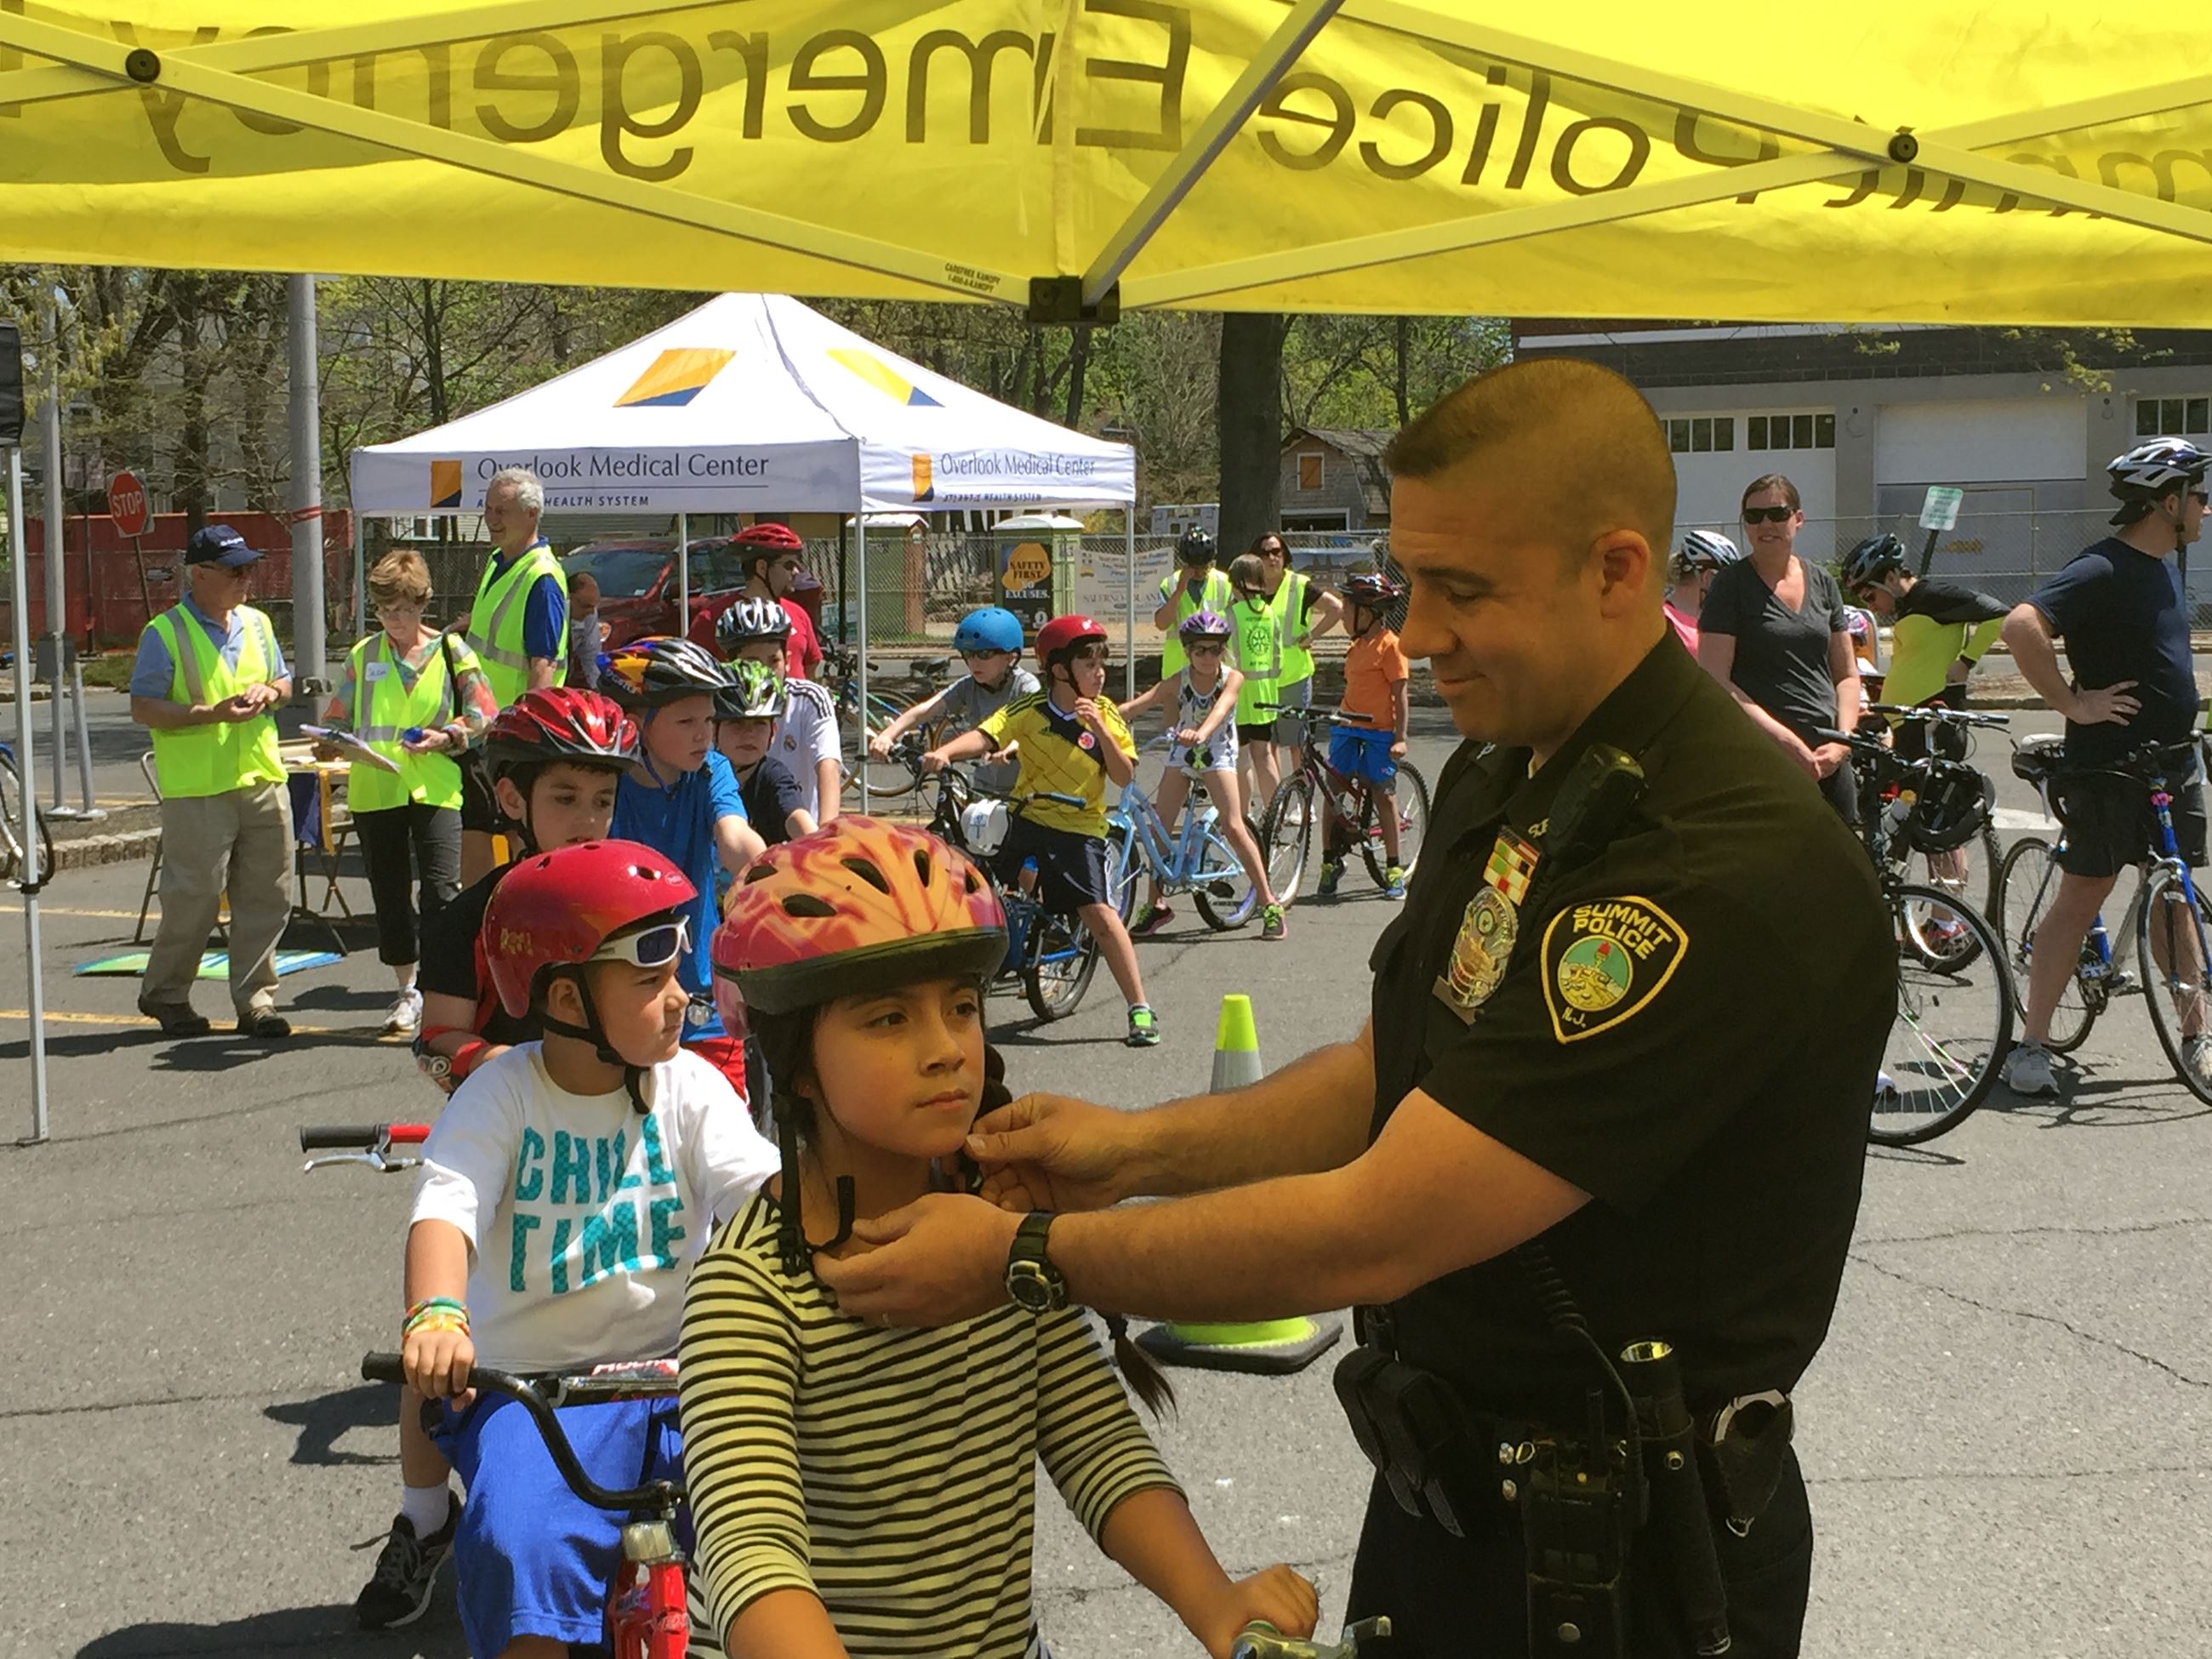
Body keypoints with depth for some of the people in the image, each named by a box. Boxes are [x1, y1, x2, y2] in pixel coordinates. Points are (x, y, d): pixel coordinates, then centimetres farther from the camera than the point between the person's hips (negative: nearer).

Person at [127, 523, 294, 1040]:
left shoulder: (256, 624, 13)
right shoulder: (165, 633, -6)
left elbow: (283, 681, 25)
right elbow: (143, 709, -9)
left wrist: (269, 692, 0)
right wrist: (212, 714, -19)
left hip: (263, 782, 6)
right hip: (197, 789, -6)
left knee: (266, 898, 6)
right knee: (194, 899, -2)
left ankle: (255, 1000, 14)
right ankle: (164, 994, 16)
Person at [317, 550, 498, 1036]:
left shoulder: (451, 651, 3)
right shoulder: (362, 657, 9)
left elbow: (483, 714, 2)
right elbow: (338, 718, 13)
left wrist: (446, 737, -14)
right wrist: (329, 744, -7)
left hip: (434, 789, -3)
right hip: (374, 791, 3)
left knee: (441, 891, -13)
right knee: (390, 895, 10)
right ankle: (406, 992, 22)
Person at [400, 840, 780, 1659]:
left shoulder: (688, 1084, 1)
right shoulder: (503, 1093, -5)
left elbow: (761, 1185, -14)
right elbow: (446, 1208, -20)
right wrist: (435, 1314, -42)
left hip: (678, 1368, 2)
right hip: (536, 1383, -2)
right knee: (521, 1547, -28)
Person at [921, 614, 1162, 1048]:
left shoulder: (1105, 713, -1)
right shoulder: (1029, 711, -5)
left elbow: (1125, 775, -7)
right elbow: (985, 736, -19)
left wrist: (1099, 729, -19)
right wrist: (944, 752, -37)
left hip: (1080, 828, -1)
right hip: (1028, 820, 2)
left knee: (1098, 911, -15)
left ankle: (1140, 1008, -8)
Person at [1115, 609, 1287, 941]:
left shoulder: (1231, 678, -15)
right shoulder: (1179, 681, -11)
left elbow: (1221, 708, -35)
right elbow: (1139, 704, -22)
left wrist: (1201, 732, -56)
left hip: (1217, 754, -3)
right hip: (1181, 754, 3)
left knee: (1234, 828, -13)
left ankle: (1270, 902, -4)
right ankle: (1154, 905, 13)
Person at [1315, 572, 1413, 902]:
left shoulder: (1390, 645, -9)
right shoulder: (1357, 644, 14)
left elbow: (1401, 694, -12)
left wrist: (1400, 738, -16)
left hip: (1379, 731, -7)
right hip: (1347, 728, 7)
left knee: (1384, 796, 0)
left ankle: (1393, 869, 8)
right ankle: (1331, 862, 10)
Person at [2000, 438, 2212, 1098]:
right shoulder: (2102, 570, -17)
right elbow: (2021, 627, -30)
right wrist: (2074, 703, -24)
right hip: (2109, 764, -8)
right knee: (2082, 895, -4)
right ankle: (2030, 1045, 2)